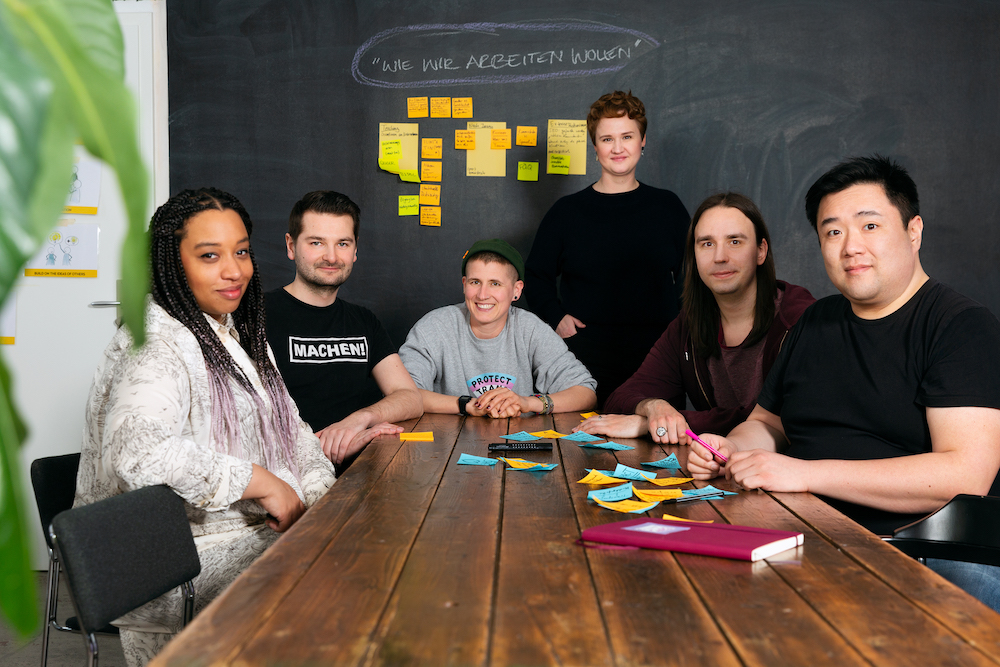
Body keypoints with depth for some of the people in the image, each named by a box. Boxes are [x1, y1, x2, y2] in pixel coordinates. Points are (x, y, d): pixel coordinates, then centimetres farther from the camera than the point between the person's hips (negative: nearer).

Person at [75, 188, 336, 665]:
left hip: (257, 535, 8)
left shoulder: (238, 332, 15)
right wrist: (263, 483, -23)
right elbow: (137, 450, -32)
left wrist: (318, 493, -1)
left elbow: (288, 428, 18)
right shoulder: (157, 344, -15)